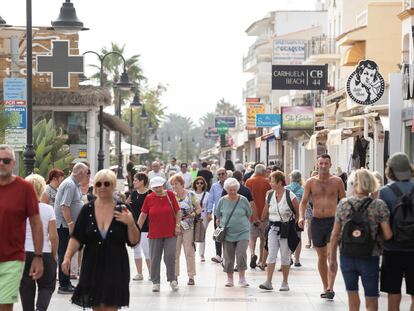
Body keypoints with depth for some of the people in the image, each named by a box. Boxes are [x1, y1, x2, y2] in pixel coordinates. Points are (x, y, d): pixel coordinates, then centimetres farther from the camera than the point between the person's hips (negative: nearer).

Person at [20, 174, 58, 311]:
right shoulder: (48, 209, -6)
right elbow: (53, 236, -7)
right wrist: (54, 254, 7)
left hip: (23, 253, 1)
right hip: (45, 253, -1)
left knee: (26, 288, 12)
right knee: (47, 286, 11)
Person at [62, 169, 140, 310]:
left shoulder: (122, 210, -1)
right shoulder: (87, 210, 2)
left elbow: (134, 241, 0)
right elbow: (77, 238, 0)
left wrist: (130, 223, -17)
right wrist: (67, 257, -14)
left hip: (115, 268, -2)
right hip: (92, 266, 2)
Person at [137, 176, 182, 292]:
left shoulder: (170, 195, -2)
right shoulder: (149, 198, 0)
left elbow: (178, 211, 3)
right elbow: (143, 215, 3)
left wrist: (177, 225, -4)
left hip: (170, 233, -1)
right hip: (155, 234, 1)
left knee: (170, 256, -6)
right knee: (155, 259, 4)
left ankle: (172, 279, 12)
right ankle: (155, 282, 14)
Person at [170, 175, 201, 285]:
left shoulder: (190, 194, 0)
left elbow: (199, 209, 4)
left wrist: (192, 214, -13)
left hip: (188, 227, -2)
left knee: (189, 251, 1)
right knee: (174, 252, 1)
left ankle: (191, 276, 6)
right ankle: (175, 276, 9)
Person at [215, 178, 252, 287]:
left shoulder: (243, 200, -2)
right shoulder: (222, 201, 1)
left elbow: (249, 214, 10)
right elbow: (218, 215, 16)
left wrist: (240, 221, 9)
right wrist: (220, 222, 9)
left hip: (242, 233, -2)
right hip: (227, 233, 2)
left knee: (241, 254, -15)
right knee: (228, 257, 6)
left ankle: (242, 278, -3)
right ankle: (230, 279, 17)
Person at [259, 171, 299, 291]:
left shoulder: (290, 196, -10)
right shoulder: (269, 195, 5)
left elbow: (298, 212, -3)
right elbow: (266, 211, 17)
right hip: (273, 228, 4)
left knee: (285, 256, 4)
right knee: (271, 254, -5)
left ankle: (285, 283, 14)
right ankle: (268, 282, -9)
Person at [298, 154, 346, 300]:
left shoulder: (337, 181, 1)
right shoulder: (311, 182, 4)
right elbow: (304, 202, 6)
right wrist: (301, 217, -11)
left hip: (333, 221, -2)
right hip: (317, 221, 2)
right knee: (321, 257, 10)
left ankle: (330, 288, -16)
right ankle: (325, 288, 21)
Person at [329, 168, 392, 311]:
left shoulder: (343, 204, -4)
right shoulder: (379, 205, -10)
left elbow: (335, 235, 0)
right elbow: (388, 235, -14)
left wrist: (332, 258, 10)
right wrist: (375, 234, 9)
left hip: (347, 257, 2)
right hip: (370, 258, -2)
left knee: (352, 297, 16)